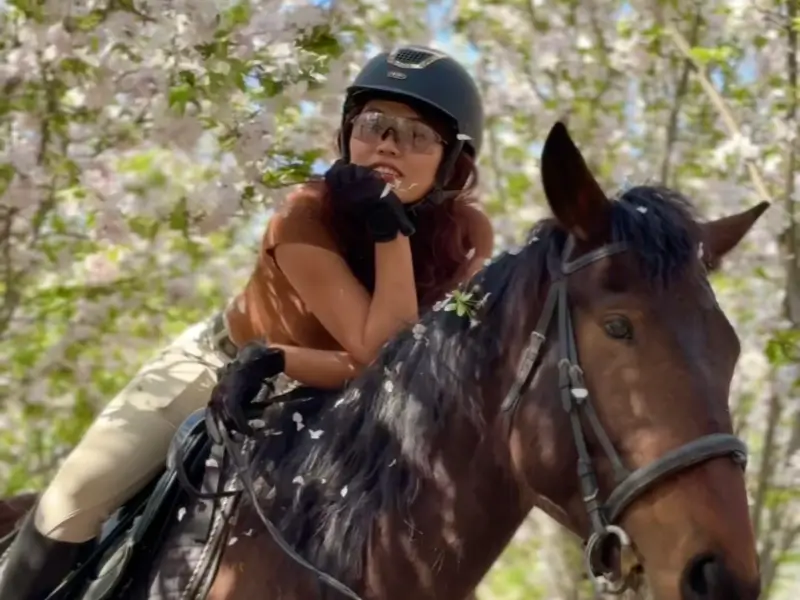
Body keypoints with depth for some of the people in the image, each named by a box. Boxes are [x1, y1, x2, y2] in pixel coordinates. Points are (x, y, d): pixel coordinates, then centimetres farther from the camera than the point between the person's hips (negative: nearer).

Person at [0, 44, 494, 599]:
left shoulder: (468, 234, -23)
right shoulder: (305, 216, -31)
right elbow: (381, 352, -38)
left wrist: (281, 361, -35)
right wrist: (390, 227, -43)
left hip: (323, 401, 3)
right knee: (81, 493, -13)